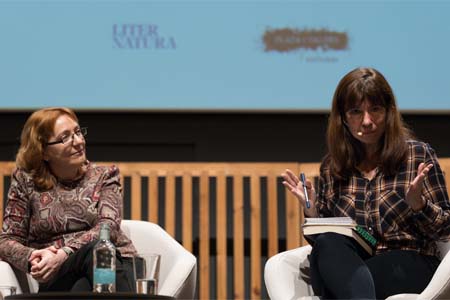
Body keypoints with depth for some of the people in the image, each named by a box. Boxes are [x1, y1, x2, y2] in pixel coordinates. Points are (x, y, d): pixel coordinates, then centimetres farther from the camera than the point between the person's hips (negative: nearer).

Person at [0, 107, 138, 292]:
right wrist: (32, 257, -16)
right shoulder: (25, 181, 12)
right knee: (95, 250, -37)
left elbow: (109, 226, -3)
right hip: (58, 278, -1)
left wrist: (65, 253, -22)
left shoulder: (104, 177, 14)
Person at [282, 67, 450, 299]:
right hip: (347, 262, 3)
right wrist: (312, 210, 2)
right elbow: (326, 237, 22)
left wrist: (417, 203, -14)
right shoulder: (332, 165, 16)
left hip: (407, 264, -3)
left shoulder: (418, 155, 7)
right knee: (327, 244, -37)